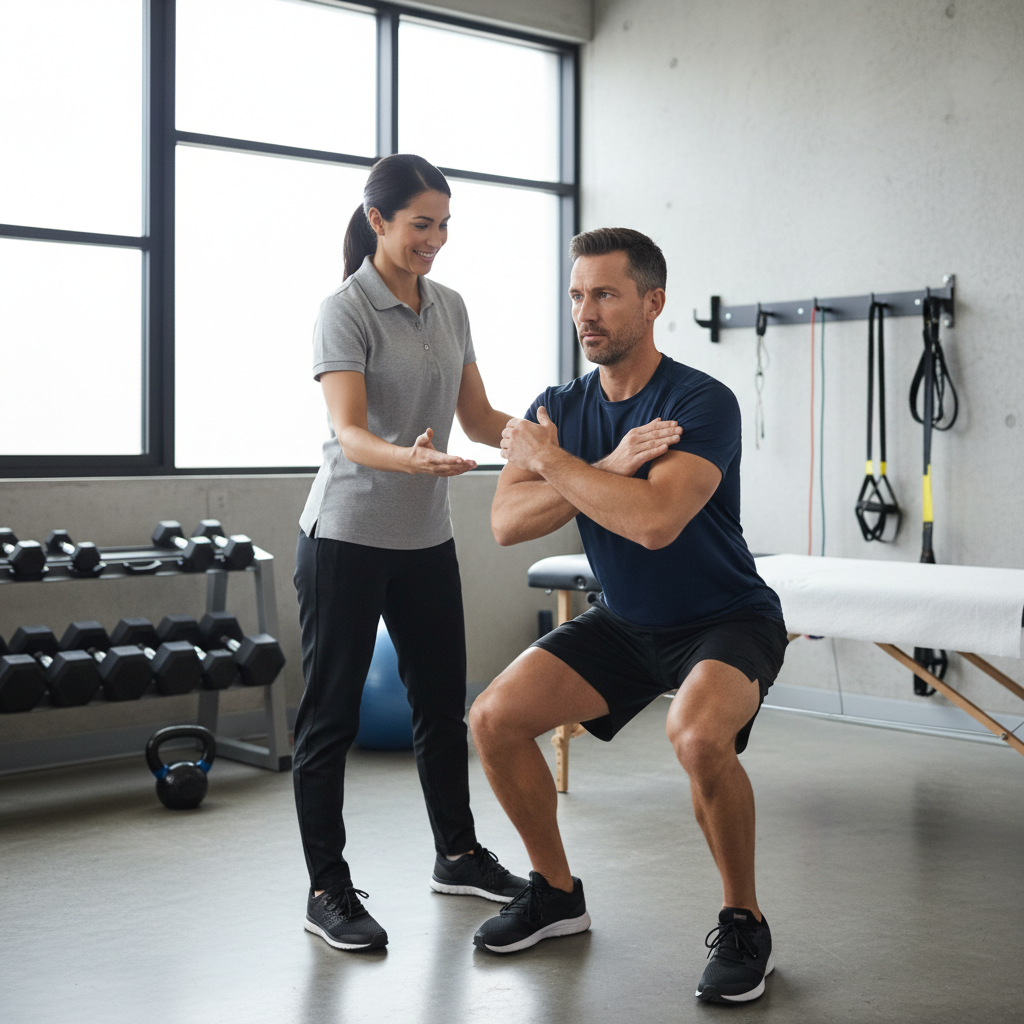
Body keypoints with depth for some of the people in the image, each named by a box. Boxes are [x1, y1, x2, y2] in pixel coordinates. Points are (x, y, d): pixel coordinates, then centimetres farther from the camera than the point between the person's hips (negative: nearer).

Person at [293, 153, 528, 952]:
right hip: (347, 537, -7)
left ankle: (459, 856, 32)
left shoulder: (450, 307, 8)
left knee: (443, 699, 15)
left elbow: (478, 417, 11)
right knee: (332, 712, 0)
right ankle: (328, 891, 10)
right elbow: (350, 433, -25)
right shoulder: (345, 311, -13)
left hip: (427, 538, 7)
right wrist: (413, 458, -45)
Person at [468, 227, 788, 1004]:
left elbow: (656, 521, -37)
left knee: (697, 734, -37)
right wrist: (606, 469, -26)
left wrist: (550, 459, -25)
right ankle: (557, 894, 15)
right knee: (495, 718, -6)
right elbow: (507, 523, -13)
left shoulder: (701, 403, -22)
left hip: (726, 621, -6)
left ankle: (745, 927, -11)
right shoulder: (561, 408, -2)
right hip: (624, 621, 7)